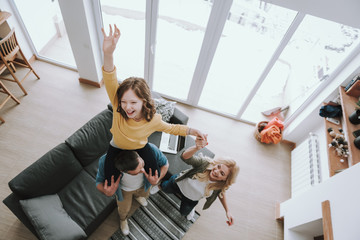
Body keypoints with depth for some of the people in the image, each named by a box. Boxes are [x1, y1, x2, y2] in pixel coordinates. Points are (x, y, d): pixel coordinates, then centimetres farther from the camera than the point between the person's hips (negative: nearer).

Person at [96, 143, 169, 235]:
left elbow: (165, 163, -23)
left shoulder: (150, 149, -44)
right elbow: (100, 182, -23)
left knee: (144, 194, 35)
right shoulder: (106, 161, -44)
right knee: (124, 209, 27)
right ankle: (123, 218, 64)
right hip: (124, 188, -1)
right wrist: (107, 193, -47)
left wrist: (156, 180, -43)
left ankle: (136, 195, 72)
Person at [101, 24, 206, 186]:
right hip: (117, 148, 0)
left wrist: (192, 131, -16)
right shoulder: (118, 108, -33)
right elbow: (110, 82, -50)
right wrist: (108, 54, -68)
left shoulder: (153, 120, -29)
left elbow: (171, 128, -7)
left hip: (140, 148, 1)